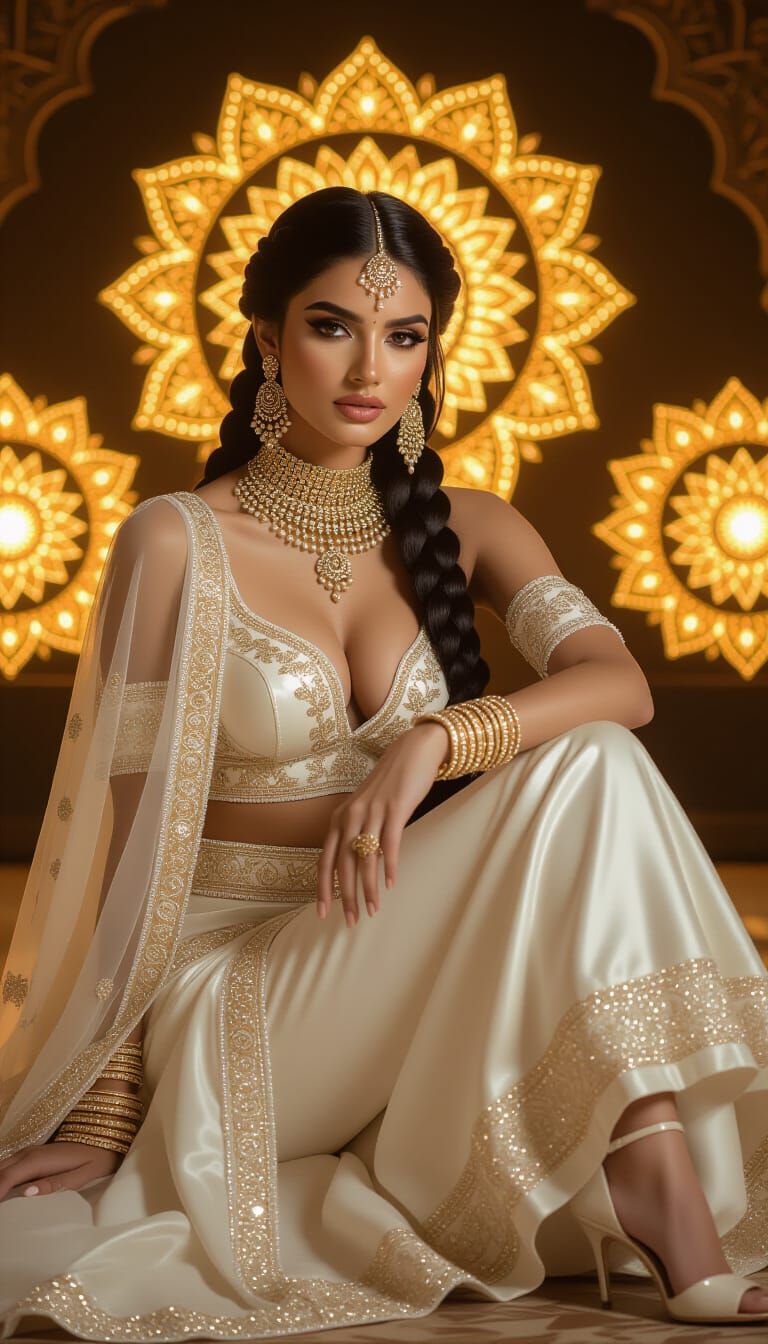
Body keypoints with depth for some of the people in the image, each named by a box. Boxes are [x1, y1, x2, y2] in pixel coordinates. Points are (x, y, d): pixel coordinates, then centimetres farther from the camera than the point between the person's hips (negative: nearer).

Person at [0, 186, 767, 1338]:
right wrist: (103, 1122, -11)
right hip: (236, 980, -5)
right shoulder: (179, 544, -5)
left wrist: (433, 740, -27)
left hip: (408, 976, 5)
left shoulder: (462, 530, 9)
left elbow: (621, 683, -9)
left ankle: (671, 1213, -25)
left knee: (592, 766, -22)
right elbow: (132, 845, -7)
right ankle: (670, 1229, -25)